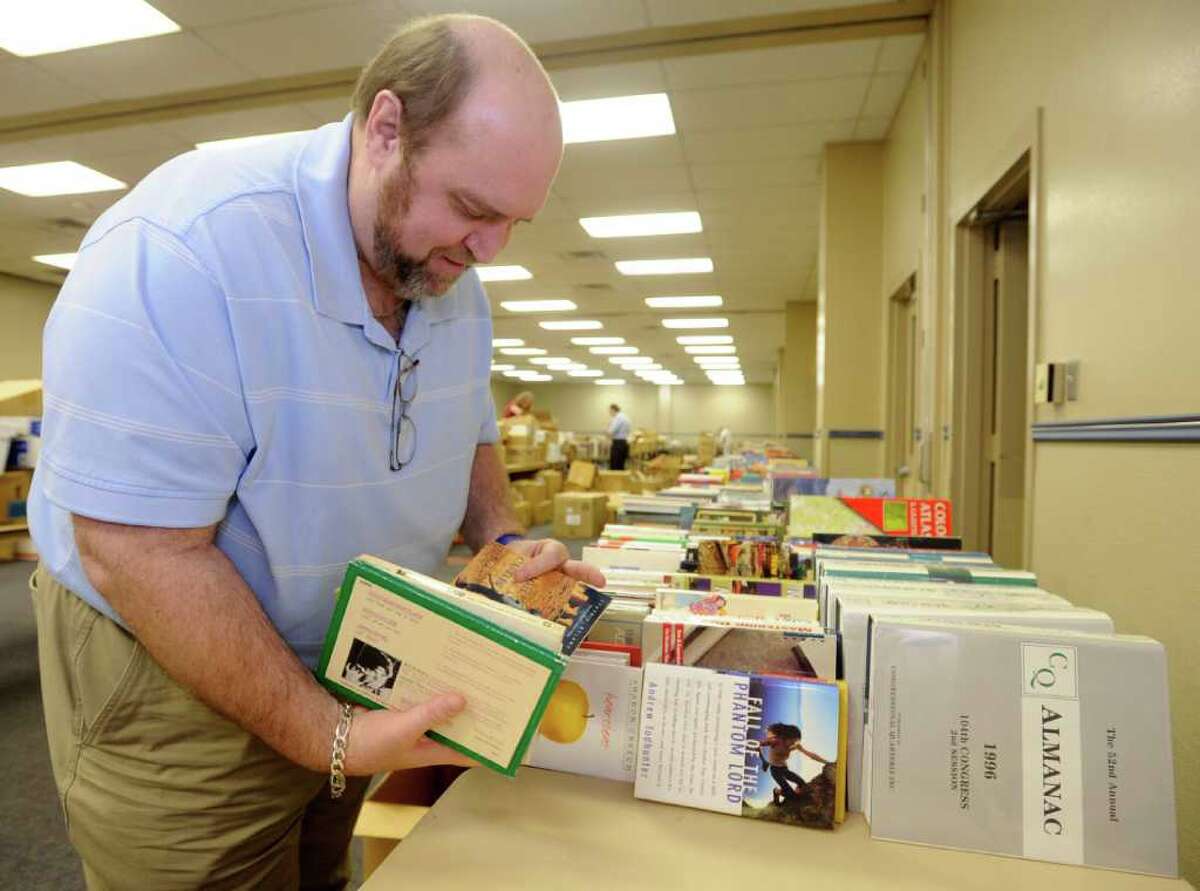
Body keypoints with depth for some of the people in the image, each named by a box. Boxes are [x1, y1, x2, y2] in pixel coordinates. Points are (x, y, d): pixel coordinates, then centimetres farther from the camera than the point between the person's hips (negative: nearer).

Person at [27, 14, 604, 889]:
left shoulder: (453, 281, -5)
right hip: (171, 684, -6)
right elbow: (139, 555, -29)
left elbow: (469, 436, 8)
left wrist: (504, 542, -10)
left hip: (349, 674, 7)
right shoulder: (174, 254, -28)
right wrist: (328, 737, -27)